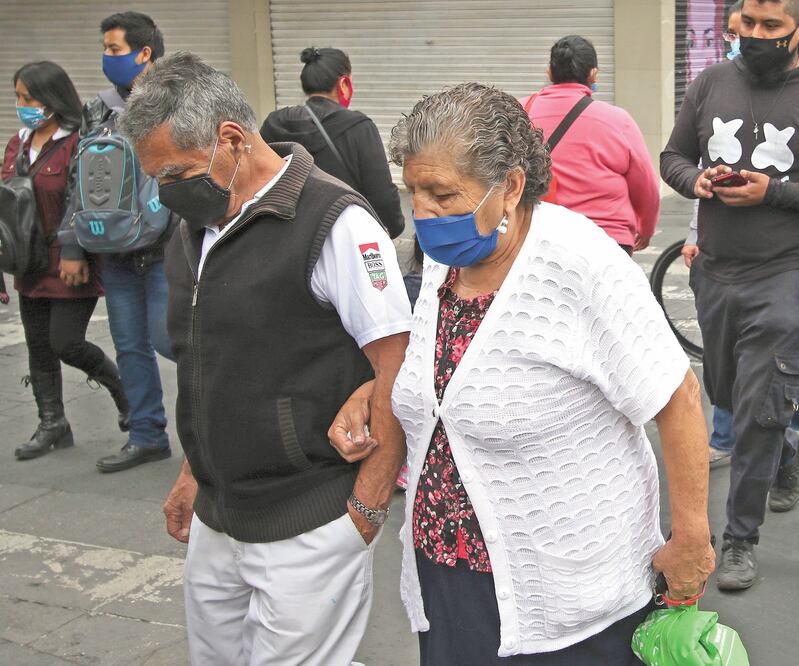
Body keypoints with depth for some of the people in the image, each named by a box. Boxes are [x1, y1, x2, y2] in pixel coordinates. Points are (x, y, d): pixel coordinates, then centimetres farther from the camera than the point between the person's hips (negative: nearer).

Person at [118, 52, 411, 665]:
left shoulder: (334, 223, -15)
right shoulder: (197, 228, 10)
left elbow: (399, 373, -17)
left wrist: (366, 510, -16)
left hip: (307, 530, -8)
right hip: (216, 520, 8)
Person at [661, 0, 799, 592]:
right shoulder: (712, 83, 4)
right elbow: (674, 156, 11)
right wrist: (696, 180, -10)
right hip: (715, 271, 5)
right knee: (728, 396, 21)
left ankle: (742, 538, 9)